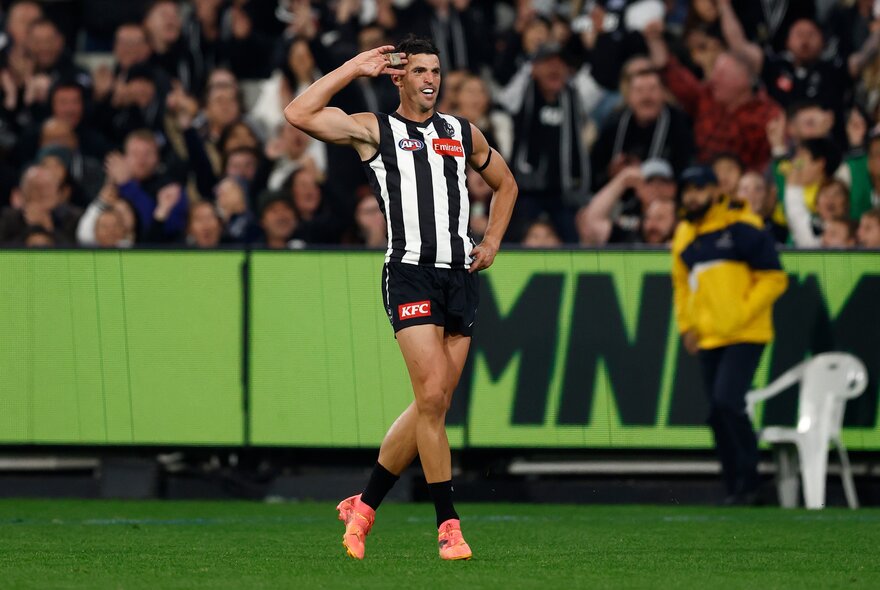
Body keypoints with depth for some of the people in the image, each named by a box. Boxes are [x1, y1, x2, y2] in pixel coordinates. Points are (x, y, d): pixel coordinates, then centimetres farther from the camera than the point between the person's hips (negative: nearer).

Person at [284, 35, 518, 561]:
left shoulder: (463, 134, 18)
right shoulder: (375, 130, 6)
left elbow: (505, 184, 33)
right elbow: (299, 114, -7)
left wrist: (492, 243, 19)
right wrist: (355, 69, -2)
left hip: (461, 276, 5)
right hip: (411, 274, -5)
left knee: (434, 405, 3)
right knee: (433, 396, -16)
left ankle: (364, 506, 17)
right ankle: (448, 524, -11)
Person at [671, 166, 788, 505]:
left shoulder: (743, 228, -7)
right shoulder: (684, 235, 13)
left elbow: (773, 279, -8)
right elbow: (681, 284, 26)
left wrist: (742, 315, -14)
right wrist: (686, 325, 15)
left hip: (744, 337, -7)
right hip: (707, 339, 7)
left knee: (727, 401, -19)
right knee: (717, 414, 6)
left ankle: (748, 483, -11)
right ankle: (734, 489, 14)